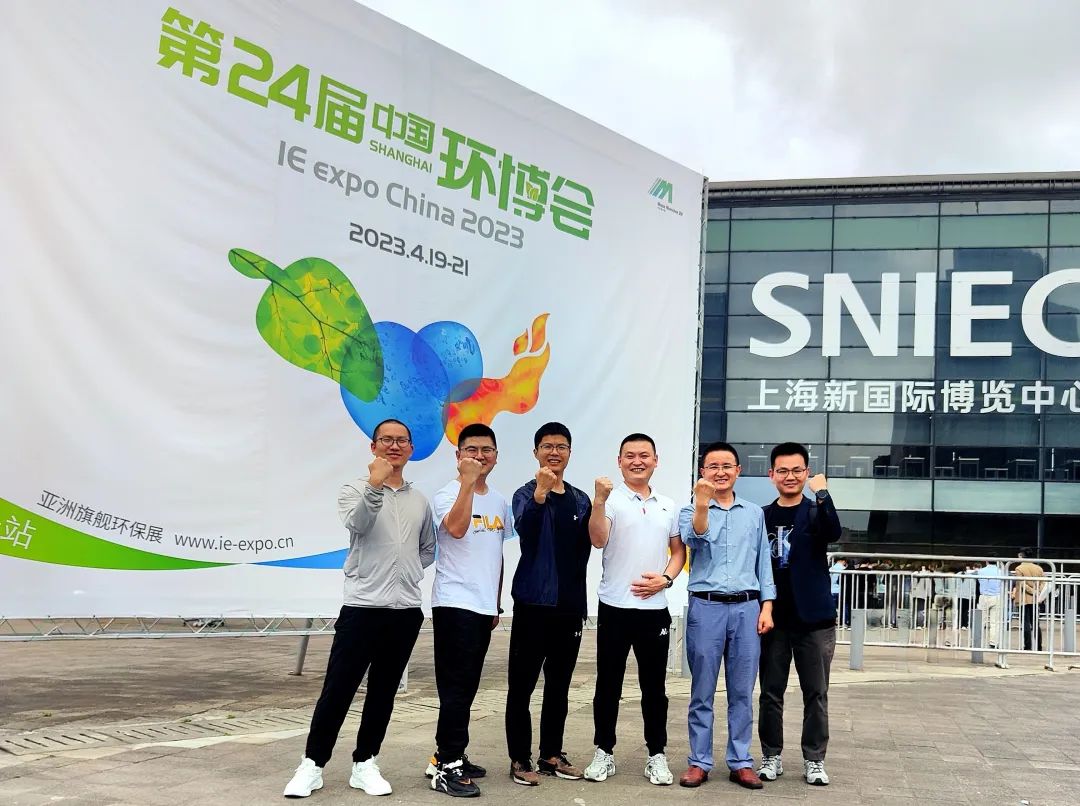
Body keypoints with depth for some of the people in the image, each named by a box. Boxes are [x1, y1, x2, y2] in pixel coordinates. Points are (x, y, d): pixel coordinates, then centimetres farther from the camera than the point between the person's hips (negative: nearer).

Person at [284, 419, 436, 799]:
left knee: (383, 691, 10)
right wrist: (375, 486, -38)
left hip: (406, 609, 4)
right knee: (338, 689, -3)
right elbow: (358, 525, -23)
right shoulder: (355, 490, 0)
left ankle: (364, 764, 19)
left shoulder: (420, 500, 13)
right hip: (362, 606, -4)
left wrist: (408, 572, 6)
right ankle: (312, 764, 8)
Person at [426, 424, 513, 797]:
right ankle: (445, 767, -4)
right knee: (456, 686, -9)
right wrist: (468, 480, -29)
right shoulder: (448, 494, -8)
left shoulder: (499, 502, 13)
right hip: (454, 603, -7)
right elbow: (456, 528, -30)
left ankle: (452, 757, 21)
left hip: (483, 605, 7)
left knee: (467, 686, 12)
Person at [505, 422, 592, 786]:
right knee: (522, 686, 0)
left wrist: (579, 602, 14)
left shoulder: (580, 500, 9)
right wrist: (540, 494, -41)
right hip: (533, 603, -5)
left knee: (558, 686, 13)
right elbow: (525, 529, -26)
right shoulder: (526, 494, -5)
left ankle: (552, 754, 23)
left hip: (569, 605, 5)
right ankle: (520, 759, 8)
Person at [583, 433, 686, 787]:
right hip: (615, 607, -3)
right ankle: (604, 753, 17)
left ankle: (657, 755, 18)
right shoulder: (611, 499, -4)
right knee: (608, 684, 5)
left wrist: (665, 578, -3)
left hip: (655, 608, 3)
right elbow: (598, 540, -20)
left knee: (654, 686, 9)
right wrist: (599, 500, -33)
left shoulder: (668, 506, 10)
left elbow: (679, 550, 15)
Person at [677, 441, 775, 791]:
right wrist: (702, 503, -34)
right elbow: (695, 539, -18)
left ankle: (740, 762, 14)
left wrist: (767, 606, 5)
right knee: (702, 691, 3)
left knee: (742, 692, 6)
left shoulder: (755, 513, 12)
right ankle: (699, 761, 11)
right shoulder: (691, 510, 4)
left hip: (747, 608, 2)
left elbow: (764, 562, 13)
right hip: (706, 608, -2)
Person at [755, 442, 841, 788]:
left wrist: (822, 494, -35)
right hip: (772, 619, 2)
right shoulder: (761, 516, 6)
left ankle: (814, 760, 14)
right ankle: (771, 756, 18)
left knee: (816, 694, 5)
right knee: (770, 693, 7)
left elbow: (832, 534, -23)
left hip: (814, 618, -2)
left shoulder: (816, 512, 0)